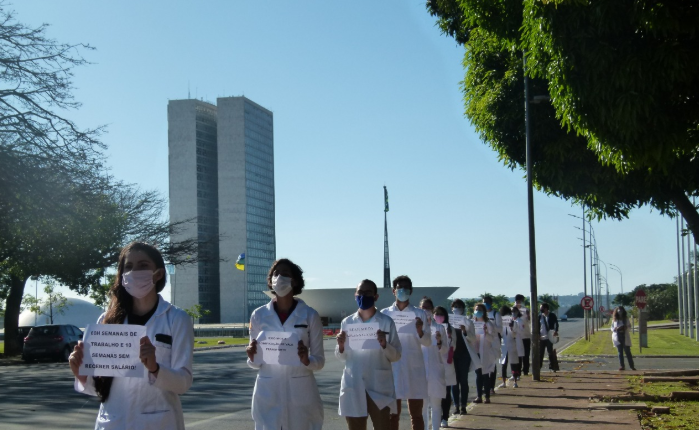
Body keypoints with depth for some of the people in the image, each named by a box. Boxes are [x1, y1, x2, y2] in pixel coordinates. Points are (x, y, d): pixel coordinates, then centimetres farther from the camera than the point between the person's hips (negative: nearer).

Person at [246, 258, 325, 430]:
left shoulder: (310, 315, -1)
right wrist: (252, 357, -13)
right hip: (267, 392, 1)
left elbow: (320, 361, 2)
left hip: (301, 392, -1)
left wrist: (306, 360, -19)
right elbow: (255, 363, 9)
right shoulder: (259, 315, 3)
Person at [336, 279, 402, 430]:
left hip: (379, 387, -2)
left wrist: (384, 344, -18)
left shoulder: (387, 322, 0)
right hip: (353, 386, 2)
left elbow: (396, 356, 1)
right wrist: (341, 346, -11)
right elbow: (342, 357, 10)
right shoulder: (347, 322, 6)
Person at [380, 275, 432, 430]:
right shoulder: (385, 314, 5)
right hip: (392, 368, 0)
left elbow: (428, 342, -1)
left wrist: (420, 331, -23)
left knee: (416, 414, 5)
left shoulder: (419, 314, 2)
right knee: (393, 414, 5)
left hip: (414, 369, 0)